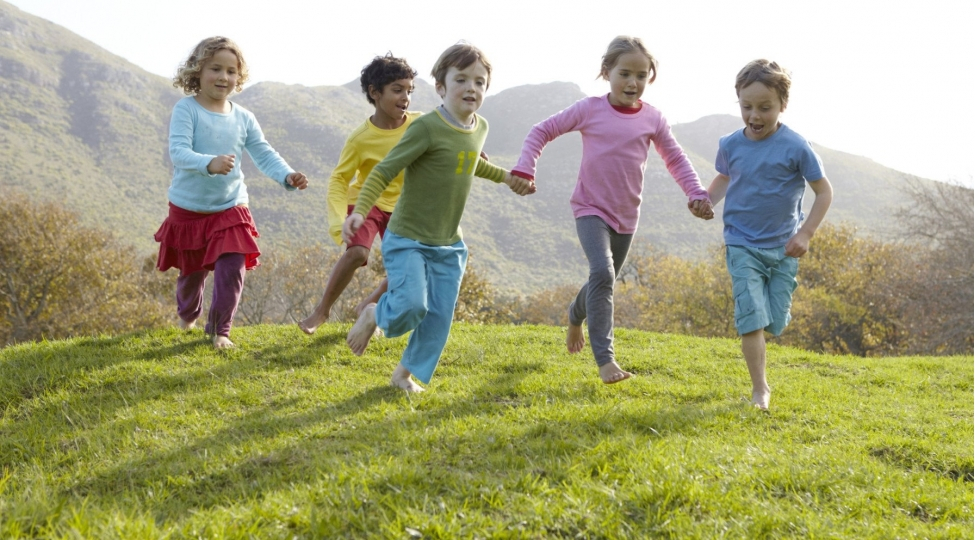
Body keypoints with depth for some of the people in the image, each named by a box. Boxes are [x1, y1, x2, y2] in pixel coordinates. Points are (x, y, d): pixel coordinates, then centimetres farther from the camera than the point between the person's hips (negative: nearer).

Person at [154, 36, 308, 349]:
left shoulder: (243, 118, -1)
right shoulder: (186, 110, -15)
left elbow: (264, 155, -5)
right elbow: (178, 152, -27)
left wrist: (288, 176, -25)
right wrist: (210, 164, -47)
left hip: (231, 209, 2)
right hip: (188, 209, -2)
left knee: (231, 271, -11)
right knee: (192, 273, 15)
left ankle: (219, 329, 10)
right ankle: (188, 317, 46)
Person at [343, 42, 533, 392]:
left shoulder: (480, 128, 4)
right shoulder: (427, 128, -19)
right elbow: (384, 171, -20)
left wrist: (505, 176, 30)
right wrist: (360, 210, -32)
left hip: (448, 245, 6)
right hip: (407, 239, -6)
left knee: (440, 316, 4)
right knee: (412, 304, -21)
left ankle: (405, 372, 24)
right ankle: (374, 315, 13)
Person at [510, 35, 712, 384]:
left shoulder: (652, 119, -3)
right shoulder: (589, 110, -9)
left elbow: (676, 159, 7)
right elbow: (541, 132, -3)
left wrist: (696, 194, -6)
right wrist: (523, 171, -14)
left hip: (626, 215, 4)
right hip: (591, 209, -4)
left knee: (604, 281, 17)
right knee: (602, 273, -24)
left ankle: (575, 316, 52)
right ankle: (605, 358, -23)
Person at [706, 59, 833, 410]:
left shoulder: (795, 147, -12)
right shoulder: (730, 145, -3)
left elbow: (824, 190, -3)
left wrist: (806, 233, -11)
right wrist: (705, 201, -1)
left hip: (783, 247, 0)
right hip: (742, 245, 0)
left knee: (775, 322, 5)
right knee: (751, 316, -13)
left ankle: (753, 346, 41)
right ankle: (760, 389, -6)